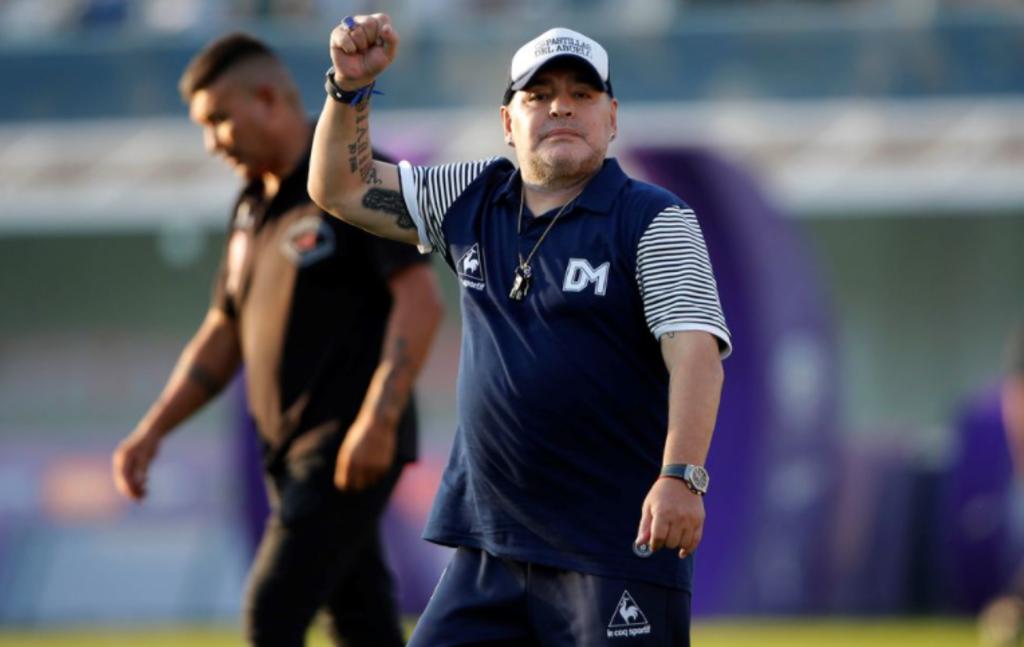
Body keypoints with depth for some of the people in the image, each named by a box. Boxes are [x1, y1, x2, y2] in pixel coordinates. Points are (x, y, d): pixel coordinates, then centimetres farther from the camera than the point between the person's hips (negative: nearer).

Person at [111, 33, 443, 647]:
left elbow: (420, 299, -16)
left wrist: (378, 419, -23)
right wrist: (153, 430, 14)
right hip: (291, 451, 8)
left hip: (350, 446, -8)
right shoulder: (252, 208, 18)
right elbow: (223, 336, 24)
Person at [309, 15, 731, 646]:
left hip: (619, 548, -6)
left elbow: (695, 350, -17)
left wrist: (682, 475, -31)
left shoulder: (655, 221, -5)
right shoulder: (474, 201, 13)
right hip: (490, 544, 6)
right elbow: (340, 186, 18)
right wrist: (351, 87, 1)